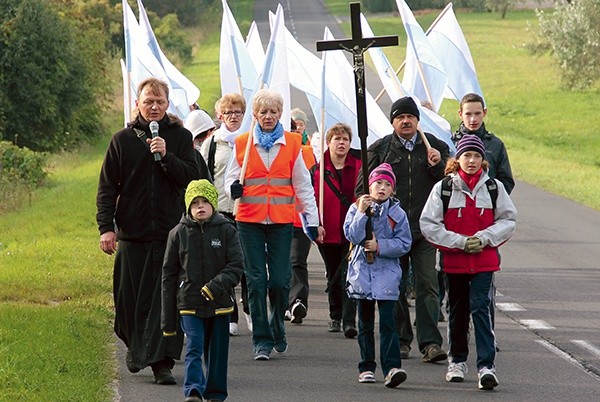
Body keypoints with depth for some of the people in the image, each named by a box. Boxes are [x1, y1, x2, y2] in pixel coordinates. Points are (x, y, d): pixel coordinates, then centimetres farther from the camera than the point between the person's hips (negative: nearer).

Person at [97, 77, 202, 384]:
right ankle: (134, 345, 31)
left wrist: (166, 157, -16)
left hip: (171, 231, -1)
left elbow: (193, 178, -3)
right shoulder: (123, 140, 6)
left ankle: (162, 362, -5)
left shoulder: (180, 137, 6)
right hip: (132, 232, 1)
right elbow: (107, 187, 5)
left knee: (167, 300, -7)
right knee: (130, 298, 5)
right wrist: (106, 227, -3)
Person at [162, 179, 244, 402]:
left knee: (217, 352, 9)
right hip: (190, 303, -1)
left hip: (220, 303, 1)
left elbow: (237, 265, -5)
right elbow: (169, 275, 6)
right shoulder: (178, 234, 2)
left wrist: (217, 285, -24)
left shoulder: (226, 231, 0)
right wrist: (168, 319, 5)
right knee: (194, 349, -13)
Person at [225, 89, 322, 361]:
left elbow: (302, 185, 10)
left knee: (280, 280, -4)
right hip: (249, 221, 0)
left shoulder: (292, 144, 7)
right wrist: (233, 188, -13)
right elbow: (231, 178, 12)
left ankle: (277, 330, 20)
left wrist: (313, 221, 8)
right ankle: (262, 340, 3)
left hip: (282, 221, 0)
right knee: (256, 280, -3)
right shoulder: (242, 144, 7)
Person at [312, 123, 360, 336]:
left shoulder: (359, 166, 1)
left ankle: (349, 320, -14)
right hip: (329, 231, 2)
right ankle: (335, 317, 28)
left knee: (349, 275, -11)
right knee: (333, 276, 15)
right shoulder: (318, 169, 1)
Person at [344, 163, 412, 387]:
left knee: (387, 322, -12)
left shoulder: (397, 213, 2)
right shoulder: (356, 209, 4)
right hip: (362, 271, 2)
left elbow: (404, 244, -3)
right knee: (365, 324, 10)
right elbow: (352, 236, -9)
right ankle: (367, 367, 19)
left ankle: (392, 368, -20)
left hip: (387, 273, -2)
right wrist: (362, 212, -15)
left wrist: (380, 246, -14)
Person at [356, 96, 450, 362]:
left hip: (424, 229, -1)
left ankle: (430, 343, -11)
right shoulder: (380, 149, 7)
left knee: (427, 285, -7)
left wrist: (437, 166, -9)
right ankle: (400, 340, 16)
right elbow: (363, 187, 10)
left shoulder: (434, 146, 9)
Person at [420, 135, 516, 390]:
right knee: (457, 311, 12)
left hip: (484, 261, -1)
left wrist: (484, 238, -9)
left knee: (480, 307, -12)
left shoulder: (494, 187, 2)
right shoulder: (443, 189, -2)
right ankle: (457, 360, 28)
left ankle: (486, 365, -15)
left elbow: (508, 220, 7)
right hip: (453, 260, 1)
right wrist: (459, 242, -12)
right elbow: (428, 225, -4)